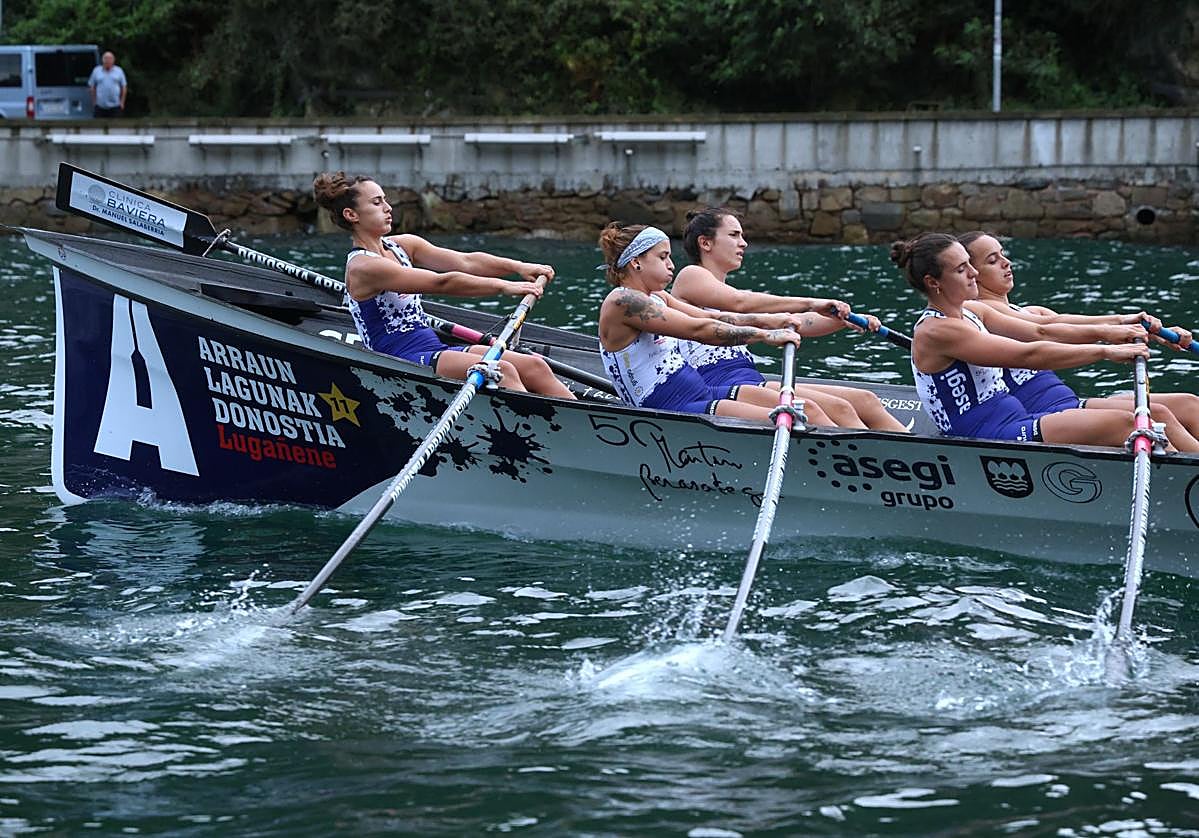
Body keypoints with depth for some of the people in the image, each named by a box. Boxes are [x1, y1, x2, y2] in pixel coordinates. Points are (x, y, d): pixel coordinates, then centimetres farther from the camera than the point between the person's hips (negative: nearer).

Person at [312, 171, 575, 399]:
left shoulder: (402, 246, 14)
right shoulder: (363, 267, -13)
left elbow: (466, 262, 5)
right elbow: (442, 283, -18)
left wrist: (518, 267, -8)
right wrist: (504, 286, -20)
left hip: (432, 349, 9)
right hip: (400, 362, -9)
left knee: (534, 366, -7)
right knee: (502, 371, -28)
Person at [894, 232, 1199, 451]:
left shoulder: (971, 313, 17)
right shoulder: (936, 331, -13)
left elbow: (1039, 332, 9)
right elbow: (1030, 355, -17)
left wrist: (1109, 331, -3)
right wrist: (1106, 351, -15)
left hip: (1017, 422, 10)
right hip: (992, 440, -10)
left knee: (1157, 415, -3)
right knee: (1120, 423, -24)